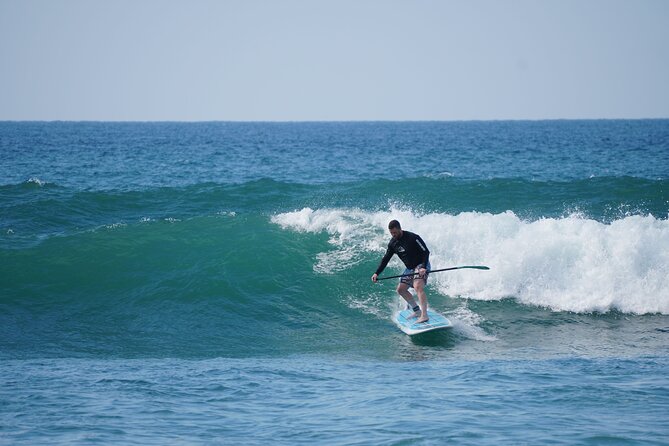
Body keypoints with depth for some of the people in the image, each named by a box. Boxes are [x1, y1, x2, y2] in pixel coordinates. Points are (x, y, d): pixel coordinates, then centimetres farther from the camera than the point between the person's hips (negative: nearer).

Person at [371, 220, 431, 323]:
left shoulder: (413, 238, -20)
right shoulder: (393, 243, 2)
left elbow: (426, 252, -19)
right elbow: (386, 259, 9)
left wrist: (423, 267, -32)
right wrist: (377, 273, 0)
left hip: (421, 265, -9)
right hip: (410, 268, 9)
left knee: (418, 287, -29)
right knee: (401, 289, 8)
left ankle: (424, 315, -37)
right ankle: (417, 311, 20)